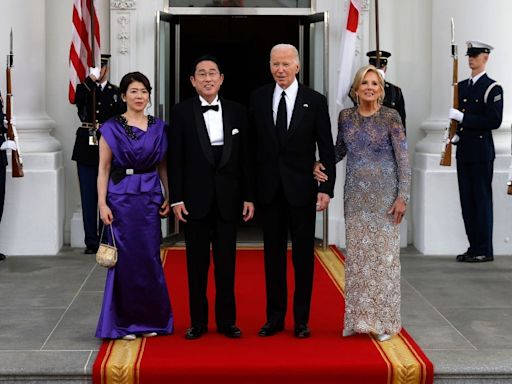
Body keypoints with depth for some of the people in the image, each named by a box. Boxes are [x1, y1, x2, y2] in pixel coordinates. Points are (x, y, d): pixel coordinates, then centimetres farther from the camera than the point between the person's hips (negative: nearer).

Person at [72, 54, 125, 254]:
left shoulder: (116, 93, 7)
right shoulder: (83, 89, 6)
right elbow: (77, 99, -18)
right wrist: (91, 79, -23)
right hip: (86, 149, 0)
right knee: (88, 198, 3)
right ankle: (91, 242, 9)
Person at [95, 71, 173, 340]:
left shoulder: (158, 128, 8)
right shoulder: (112, 128, -1)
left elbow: (163, 166, 11)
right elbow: (103, 168, -2)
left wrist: (168, 197, 2)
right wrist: (102, 203, -9)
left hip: (150, 198, 3)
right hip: (121, 197, -2)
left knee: (150, 257, 5)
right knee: (125, 258, 0)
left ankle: (150, 319, 18)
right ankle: (124, 322, 12)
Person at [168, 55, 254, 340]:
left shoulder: (237, 112, 5)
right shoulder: (181, 112, 0)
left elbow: (245, 157, 6)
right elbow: (175, 159, -1)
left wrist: (249, 196, 2)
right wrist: (177, 198, -7)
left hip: (228, 199, 1)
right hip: (196, 198, -1)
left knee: (226, 262, 6)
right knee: (197, 263, 6)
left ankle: (227, 320, 16)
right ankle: (198, 321, 15)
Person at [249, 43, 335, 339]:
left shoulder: (315, 101, -3)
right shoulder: (258, 98, 3)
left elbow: (327, 149, -2)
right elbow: (253, 143, 6)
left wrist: (327, 188, -9)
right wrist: (251, 187, 2)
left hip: (302, 189, -2)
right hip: (270, 189, 2)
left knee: (304, 255, 5)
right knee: (273, 253, 9)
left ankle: (302, 319, 16)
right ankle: (275, 317, 19)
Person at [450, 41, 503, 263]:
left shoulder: (492, 88, -6)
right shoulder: (462, 86, 15)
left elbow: (494, 121, -15)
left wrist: (463, 117, -17)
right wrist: (456, 135, 5)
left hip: (481, 153, -7)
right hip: (464, 151, 7)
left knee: (482, 200, -4)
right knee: (467, 201, 8)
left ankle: (484, 250, 1)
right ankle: (474, 247, 15)